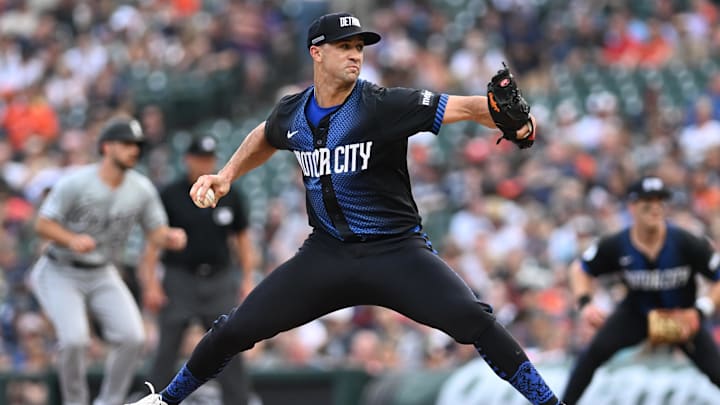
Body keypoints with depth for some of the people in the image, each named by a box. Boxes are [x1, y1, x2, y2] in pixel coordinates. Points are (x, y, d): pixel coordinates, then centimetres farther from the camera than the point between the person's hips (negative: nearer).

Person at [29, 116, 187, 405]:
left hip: (102, 276, 5)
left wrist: (170, 237, -24)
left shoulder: (142, 189, -5)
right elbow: (42, 224, -15)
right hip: (60, 273, -4)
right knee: (74, 338, -23)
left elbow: (156, 232, 0)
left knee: (132, 337, -13)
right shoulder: (75, 183, -19)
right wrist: (72, 240, -34)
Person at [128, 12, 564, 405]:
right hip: (327, 252, 4)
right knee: (235, 329, 1)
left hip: (397, 251, -4)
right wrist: (226, 176, 14)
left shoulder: (382, 105, -16)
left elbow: (465, 107, -28)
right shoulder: (292, 113, 0)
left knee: (473, 319, -26)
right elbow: (265, 138, 26)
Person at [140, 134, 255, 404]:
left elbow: (242, 238, 14)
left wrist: (248, 278, 5)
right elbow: (153, 241, 0)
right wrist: (150, 283, -8)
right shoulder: (170, 196, 0)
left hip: (220, 280, 2)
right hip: (179, 280, -2)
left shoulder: (229, 196, 8)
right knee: (167, 350, -3)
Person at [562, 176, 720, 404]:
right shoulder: (615, 246, -21)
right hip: (636, 313, 1)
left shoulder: (687, 244, -26)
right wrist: (585, 303, -21)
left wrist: (700, 312, -29)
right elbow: (580, 269, -4)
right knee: (595, 351, -22)